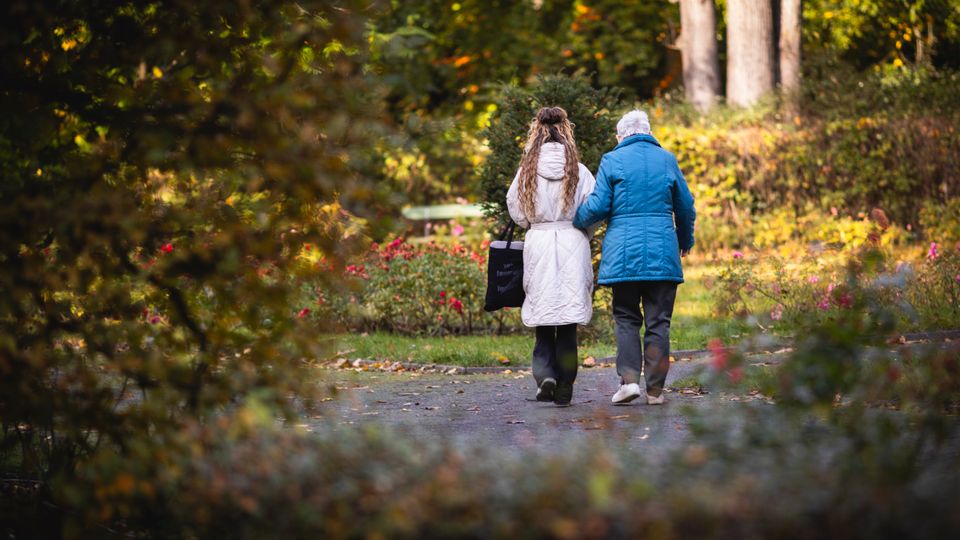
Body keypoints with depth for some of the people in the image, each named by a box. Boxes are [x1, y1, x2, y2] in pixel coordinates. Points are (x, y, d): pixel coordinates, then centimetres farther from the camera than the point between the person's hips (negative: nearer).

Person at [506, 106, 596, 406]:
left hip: (538, 243, 0)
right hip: (572, 244, 0)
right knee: (567, 320, 4)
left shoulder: (527, 170, -1)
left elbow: (515, 210, 4)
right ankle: (564, 387, 4)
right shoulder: (578, 171, -4)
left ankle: (545, 374, -9)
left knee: (543, 316, 9)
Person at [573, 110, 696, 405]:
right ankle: (655, 389, 5)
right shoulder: (667, 160, 7)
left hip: (624, 252, -1)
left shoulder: (612, 160, 0)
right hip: (662, 254, 1)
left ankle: (629, 378, -7)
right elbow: (686, 207, 13)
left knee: (627, 318, 9)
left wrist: (575, 220, 15)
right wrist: (686, 241, 30)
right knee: (658, 321, 5)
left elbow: (597, 206, -5)